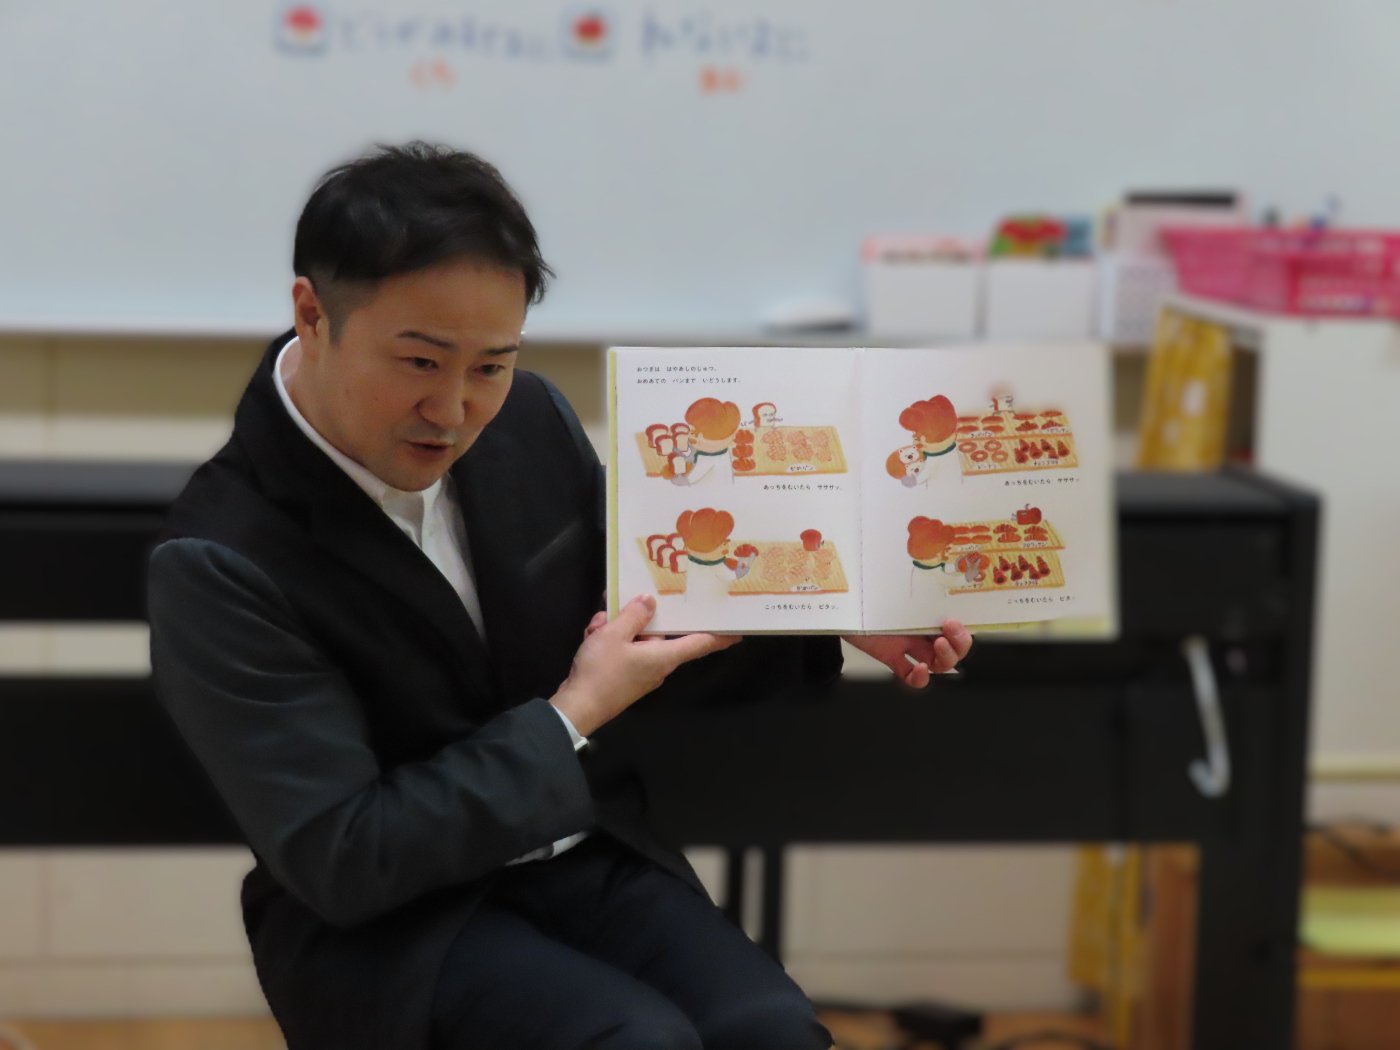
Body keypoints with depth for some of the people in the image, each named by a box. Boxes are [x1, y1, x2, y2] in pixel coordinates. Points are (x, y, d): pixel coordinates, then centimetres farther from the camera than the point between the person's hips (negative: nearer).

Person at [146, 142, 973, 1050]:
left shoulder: (530, 424, -2)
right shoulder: (220, 564, -19)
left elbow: (645, 635, 15)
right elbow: (342, 862, -21)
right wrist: (571, 720, -18)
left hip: (586, 852, 5)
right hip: (381, 925, -5)